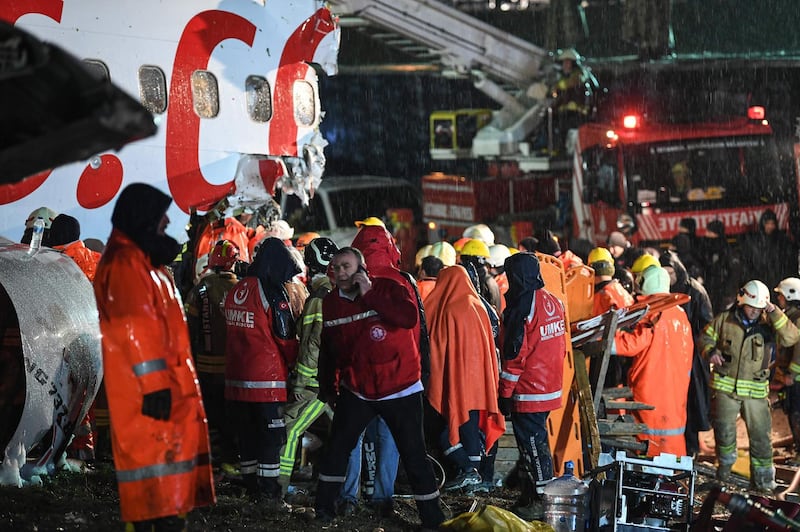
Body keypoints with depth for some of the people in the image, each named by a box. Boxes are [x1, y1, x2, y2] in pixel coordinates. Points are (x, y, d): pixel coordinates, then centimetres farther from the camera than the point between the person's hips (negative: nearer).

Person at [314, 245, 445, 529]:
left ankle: (433, 518, 10)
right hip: (356, 390, 4)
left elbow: (410, 317, -32)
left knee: (414, 455, 1)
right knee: (337, 447, 6)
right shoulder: (332, 302, 3)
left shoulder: (389, 286, -12)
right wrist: (327, 386, 20)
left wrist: (369, 294, -27)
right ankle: (323, 507, 21)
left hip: (400, 388, -4)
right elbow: (328, 349, 16)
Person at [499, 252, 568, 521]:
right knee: (535, 443, 16)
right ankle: (529, 496, 24)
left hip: (528, 392, -9)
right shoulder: (553, 302, 8)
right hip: (550, 389, 9)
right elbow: (561, 347, 15)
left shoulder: (522, 308, -18)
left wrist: (505, 393, -11)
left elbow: (514, 355, -17)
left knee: (533, 446, -1)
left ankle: (540, 502, 3)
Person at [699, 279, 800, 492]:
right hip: (725, 385, 0)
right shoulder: (724, 319, 0)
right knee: (724, 429, 5)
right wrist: (711, 351, -10)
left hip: (756, 390, 0)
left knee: (761, 435, 2)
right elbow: (705, 337, 11)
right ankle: (725, 463, 30)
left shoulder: (768, 323, -1)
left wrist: (774, 312, -22)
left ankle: (762, 478, 15)